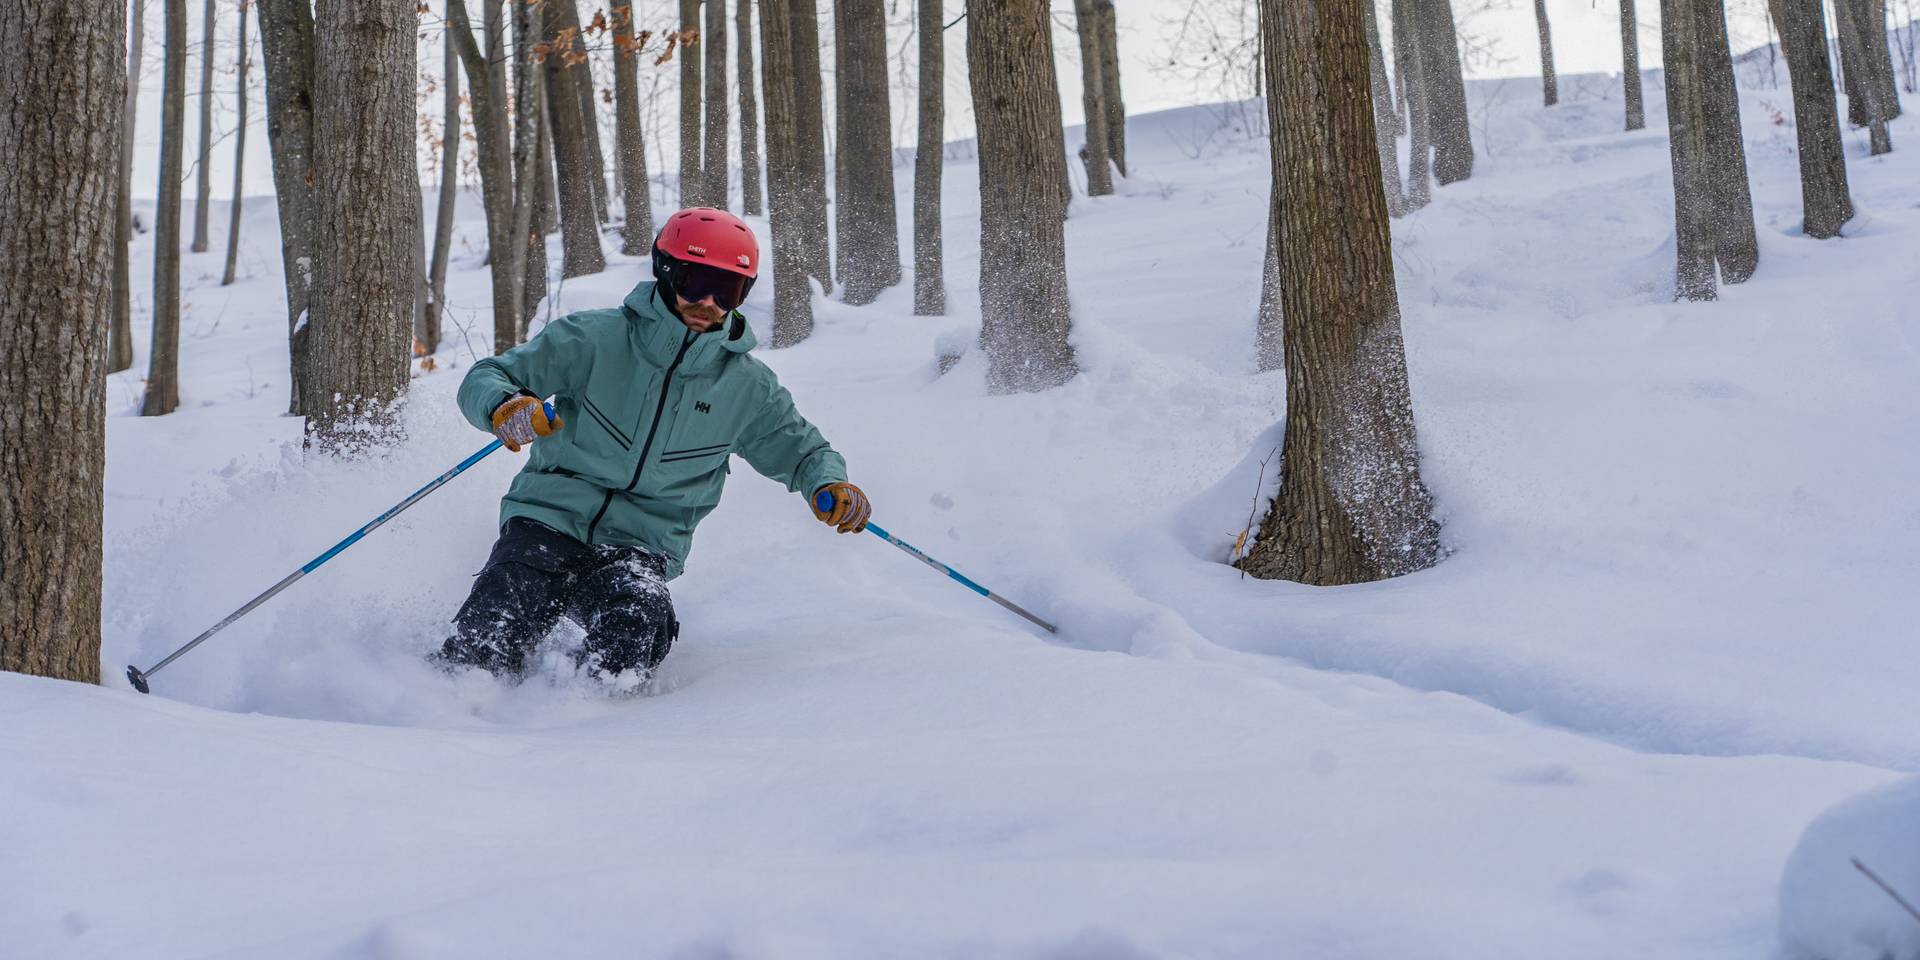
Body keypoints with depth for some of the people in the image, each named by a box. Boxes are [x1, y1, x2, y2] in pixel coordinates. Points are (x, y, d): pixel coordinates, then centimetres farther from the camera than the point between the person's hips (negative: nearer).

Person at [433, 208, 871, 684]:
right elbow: (483, 378, -1)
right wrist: (504, 404, -27)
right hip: (549, 520, -1)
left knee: (637, 626, -33)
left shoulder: (747, 386, 5)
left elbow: (801, 449, 20)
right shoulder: (596, 337, -3)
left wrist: (830, 485, -4)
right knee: (483, 653, -22)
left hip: (642, 546, 1)